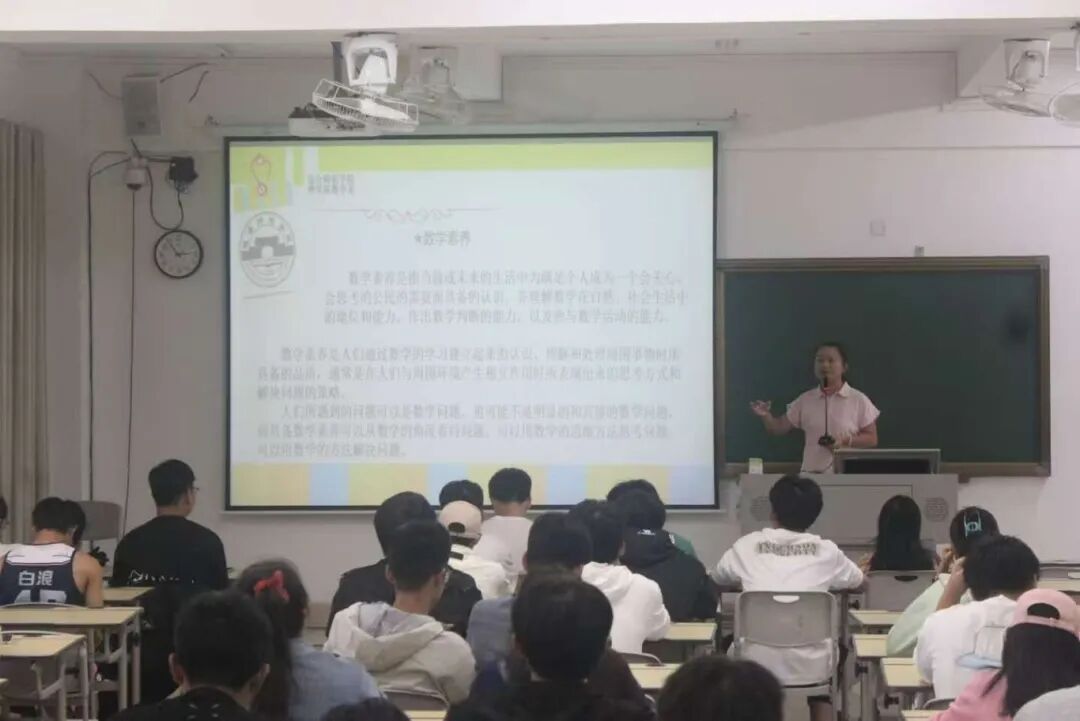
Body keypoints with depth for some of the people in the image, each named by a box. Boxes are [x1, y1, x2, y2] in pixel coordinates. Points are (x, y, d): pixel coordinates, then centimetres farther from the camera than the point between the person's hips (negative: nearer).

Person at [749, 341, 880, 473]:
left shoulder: (859, 400, 0)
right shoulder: (805, 400, 8)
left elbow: (871, 439, 1)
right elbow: (779, 428, 10)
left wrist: (845, 441, -15)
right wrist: (766, 416, -10)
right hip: (811, 474, 2)